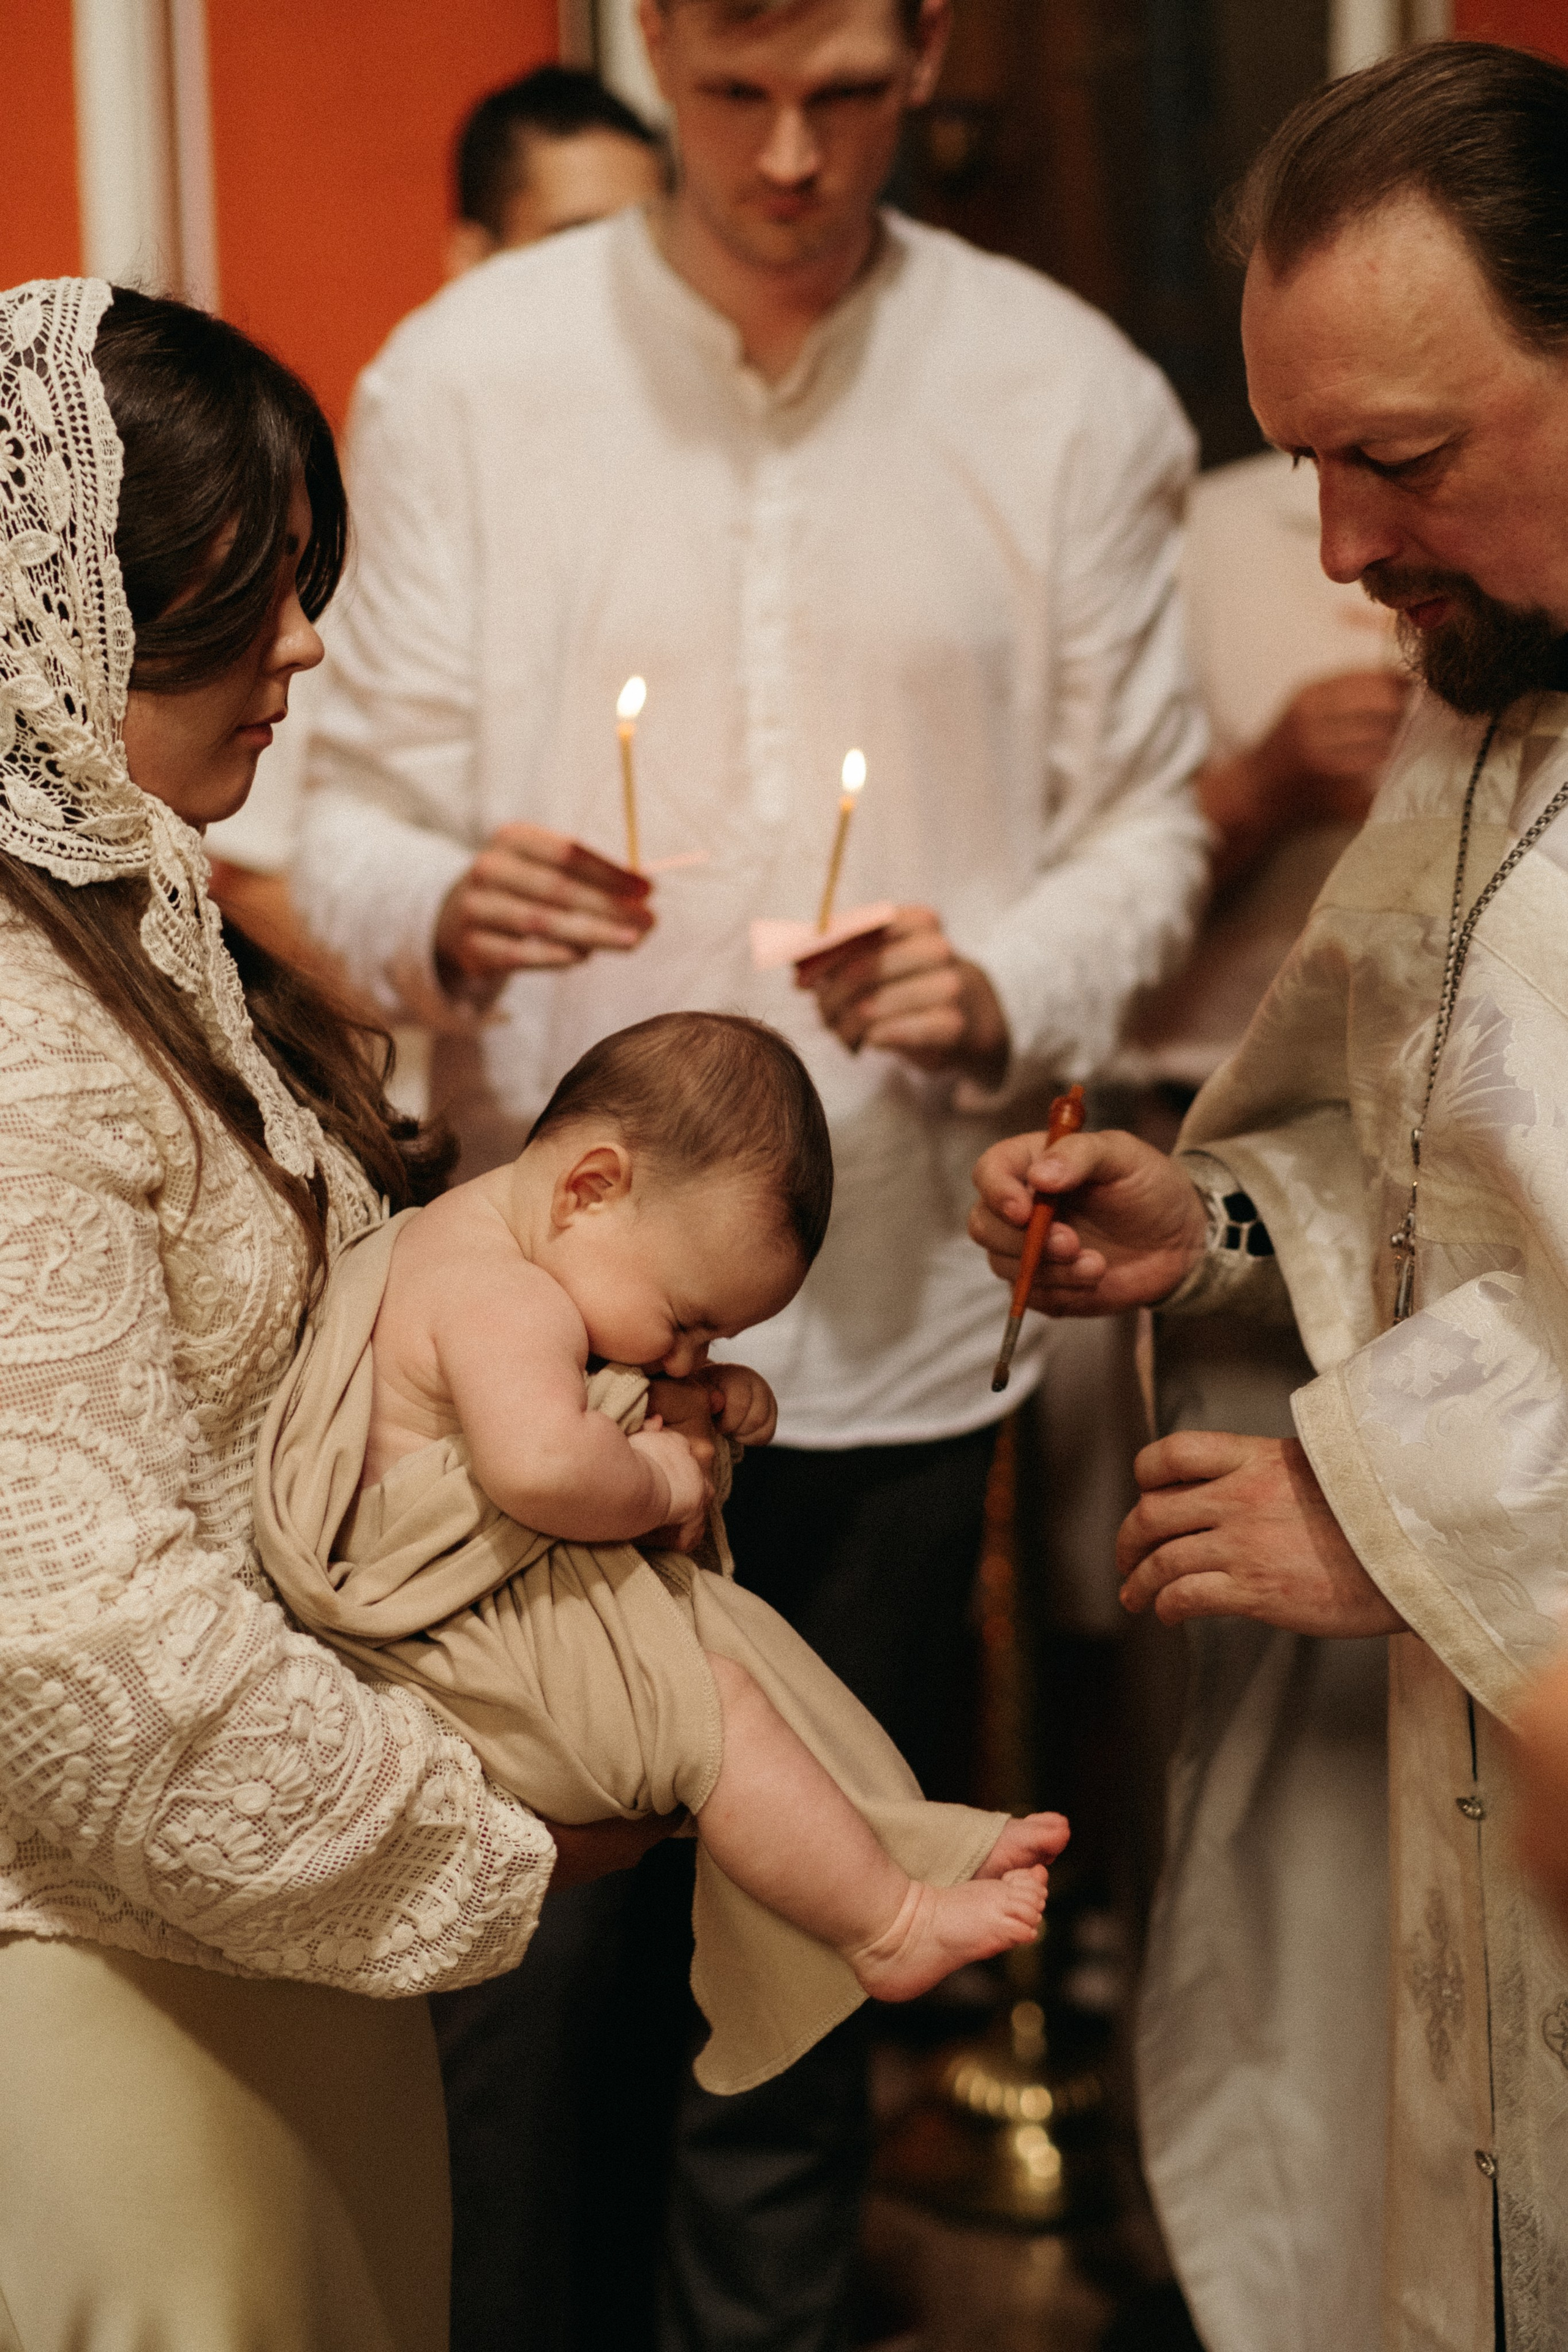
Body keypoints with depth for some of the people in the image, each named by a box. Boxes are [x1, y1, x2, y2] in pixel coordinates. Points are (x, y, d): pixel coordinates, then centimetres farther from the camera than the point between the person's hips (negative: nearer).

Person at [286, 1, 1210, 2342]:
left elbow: (1147, 819, 5)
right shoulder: (465, 374, 0)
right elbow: (356, 804, 1)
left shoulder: (1070, 398, 1)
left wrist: (1008, 986, -14)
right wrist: (439, 903, -21)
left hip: (894, 1316, 1)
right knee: (533, 1937, 6)